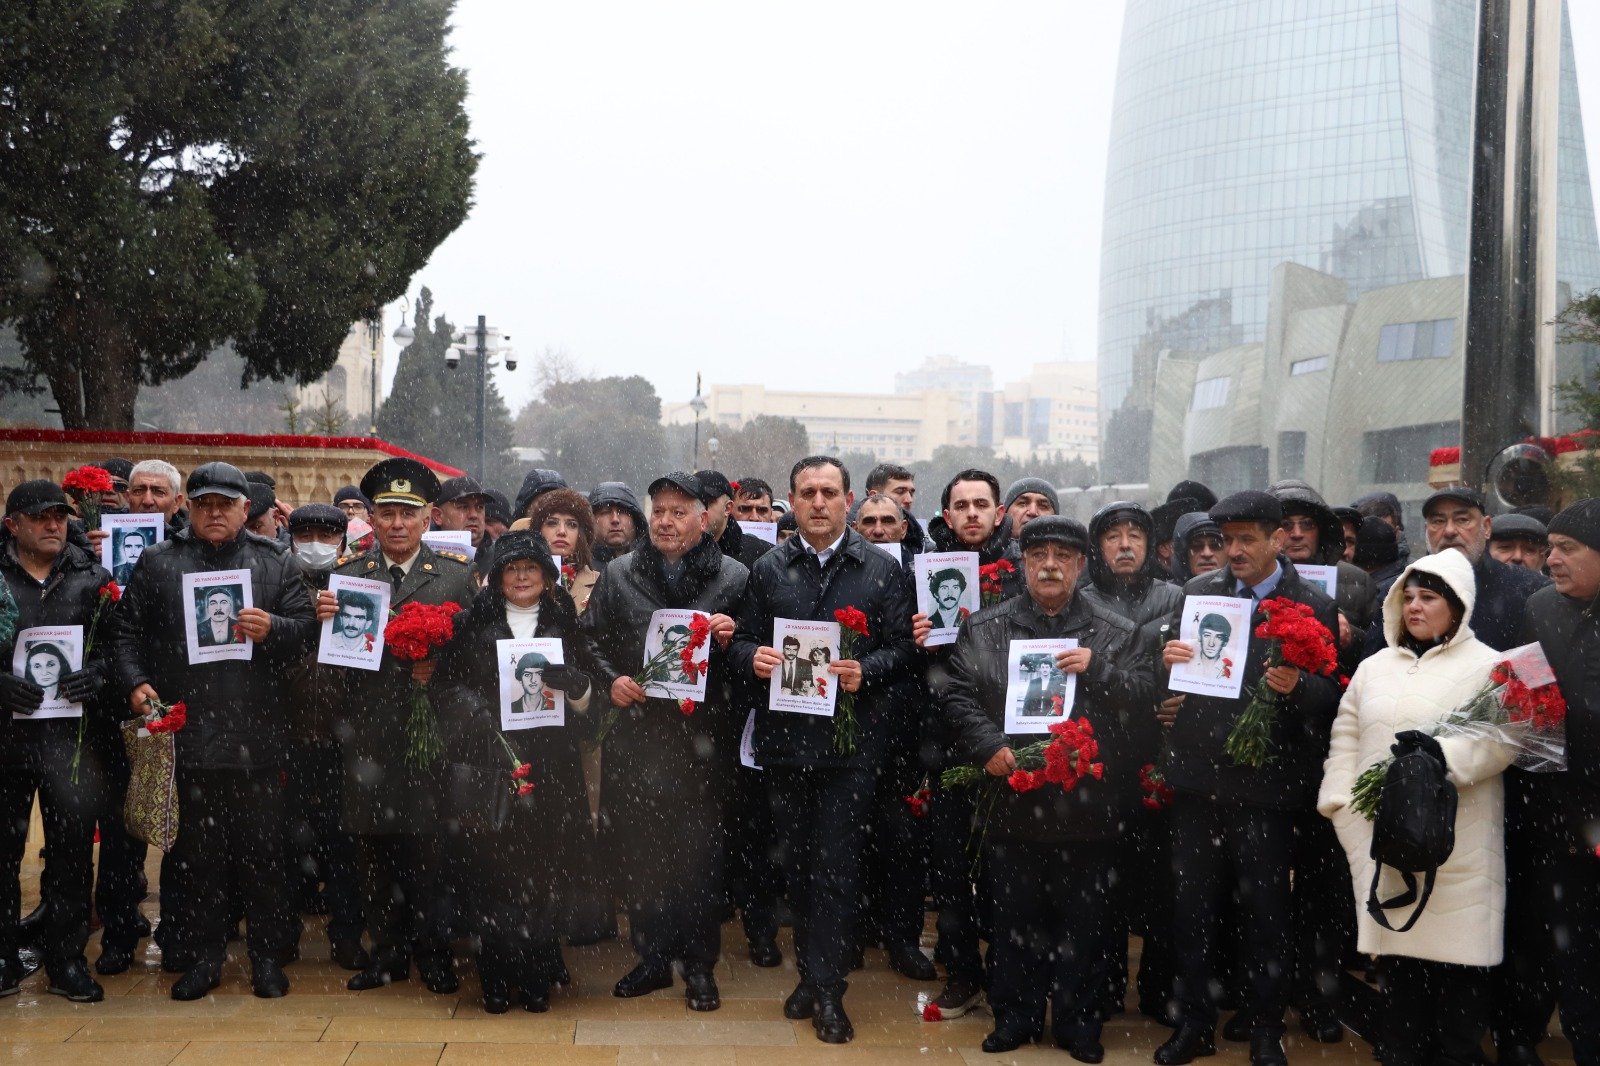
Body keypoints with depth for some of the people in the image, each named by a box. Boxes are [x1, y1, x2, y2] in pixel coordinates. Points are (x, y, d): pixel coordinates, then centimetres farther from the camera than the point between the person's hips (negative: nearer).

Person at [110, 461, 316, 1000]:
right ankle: (205, 956, 19)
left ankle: (267, 956, 15)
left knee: (261, 850, 3)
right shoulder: (158, 562, 10)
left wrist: (272, 629, -14)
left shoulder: (275, 563, 10)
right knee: (197, 852, 8)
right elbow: (126, 629, 9)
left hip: (256, 736, -1)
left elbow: (307, 627, 5)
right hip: (185, 732, 1)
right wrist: (135, 681, -5)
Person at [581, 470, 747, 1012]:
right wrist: (610, 680, -2)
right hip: (634, 731, 2)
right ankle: (652, 956, 21)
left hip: (700, 736, -2)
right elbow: (589, 637, 14)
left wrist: (729, 640, -16)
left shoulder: (733, 577, 3)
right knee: (635, 847, 6)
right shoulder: (619, 574, 9)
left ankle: (699, 963, 16)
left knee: (699, 850, 1)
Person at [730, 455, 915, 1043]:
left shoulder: (881, 569, 2)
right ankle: (811, 972, 26)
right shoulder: (768, 568, 8)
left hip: (850, 737, -3)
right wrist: (754, 656, -14)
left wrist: (866, 671, -18)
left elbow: (903, 645, 0)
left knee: (835, 864, -3)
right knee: (797, 860, 12)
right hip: (785, 735, 3)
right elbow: (744, 642, 8)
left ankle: (827, 992, 6)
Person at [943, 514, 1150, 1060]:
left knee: (1085, 920, 7)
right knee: (1015, 916, 9)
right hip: (1012, 803, 0)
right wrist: (988, 745, -11)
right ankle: (1015, 1014, 22)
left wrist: (1096, 668, -15)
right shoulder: (985, 628, 8)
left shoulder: (1115, 633, 7)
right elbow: (958, 695, 3)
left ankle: (1078, 1020, 20)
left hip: (1088, 804, 0)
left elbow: (1145, 696, -1)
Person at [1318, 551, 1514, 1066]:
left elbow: (1502, 738, -11)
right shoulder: (1374, 668, 16)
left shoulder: (1487, 666, 1)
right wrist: (1343, 803, 1)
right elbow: (1345, 742, 13)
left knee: (1457, 959, -3)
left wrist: (1445, 754, -25)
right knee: (1398, 954, 9)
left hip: (1457, 846, -4)